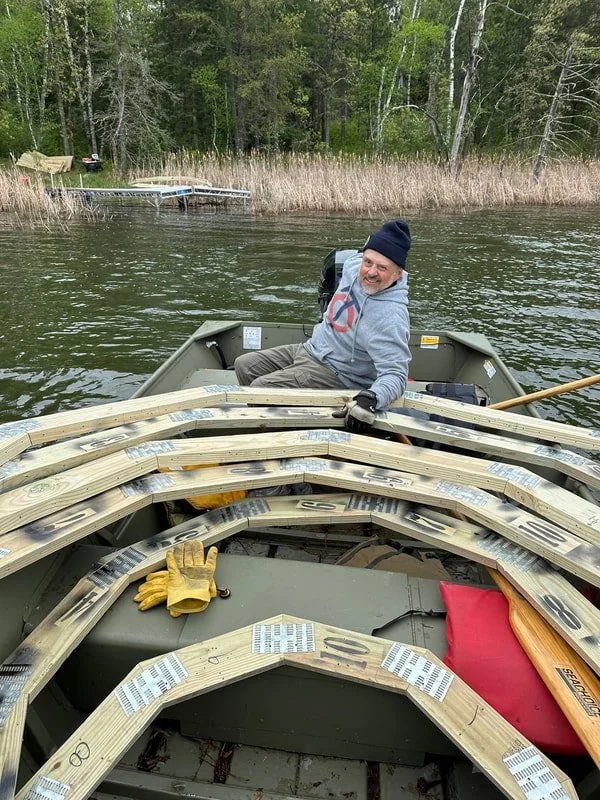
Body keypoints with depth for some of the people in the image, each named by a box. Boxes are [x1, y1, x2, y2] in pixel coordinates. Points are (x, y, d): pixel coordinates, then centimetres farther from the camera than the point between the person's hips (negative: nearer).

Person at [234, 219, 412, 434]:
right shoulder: (352, 265, -7)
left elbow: (395, 373, -35)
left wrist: (370, 399, -54)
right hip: (310, 349, 9)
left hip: (336, 373, -8)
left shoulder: (391, 318, -31)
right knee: (244, 365, 9)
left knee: (260, 389, -21)